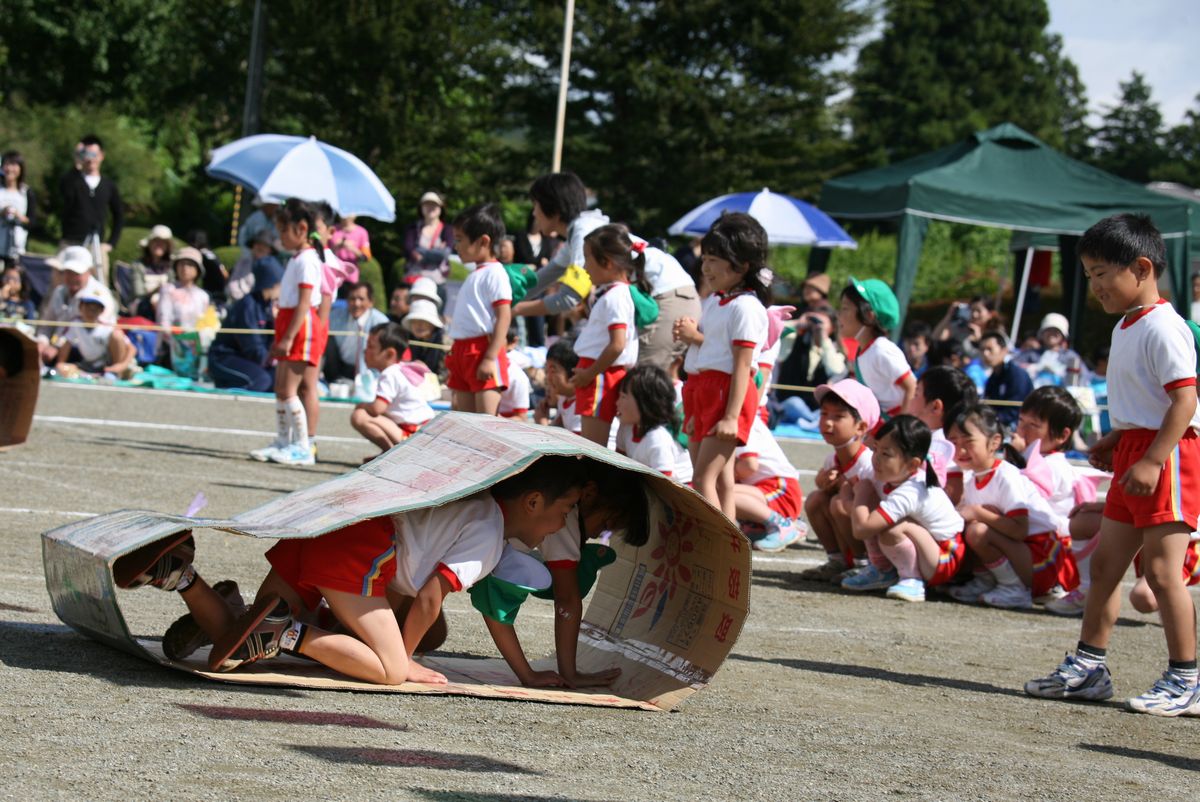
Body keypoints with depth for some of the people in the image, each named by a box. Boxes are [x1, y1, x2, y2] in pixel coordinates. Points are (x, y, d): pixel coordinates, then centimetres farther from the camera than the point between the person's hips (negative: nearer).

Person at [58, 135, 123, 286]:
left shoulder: (109, 185, 11)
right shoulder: (73, 181, 3)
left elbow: (119, 216, 20)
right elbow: (65, 195, -20)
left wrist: (111, 242, 10)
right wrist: (77, 167, -22)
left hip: (97, 246, 2)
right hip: (71, 244, -2)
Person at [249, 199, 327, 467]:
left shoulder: (307, 260, -13)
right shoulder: (297, 258, 18)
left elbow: (304, 302, -20)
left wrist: (288, 337, -23)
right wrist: (280, 338, 21)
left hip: (302, 327, -10)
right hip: (290, 325, 10)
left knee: (288, 389, -12)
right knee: (280, 388, 11)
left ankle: (302, 447, -10)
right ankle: (283, 442, 16)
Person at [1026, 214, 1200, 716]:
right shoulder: (1126, 327, 16)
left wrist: (1152, 460, -26)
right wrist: (1114, 441, 12)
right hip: (1133, 453, 10)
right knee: (1105, 563, 13)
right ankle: (1088, 666, 20)